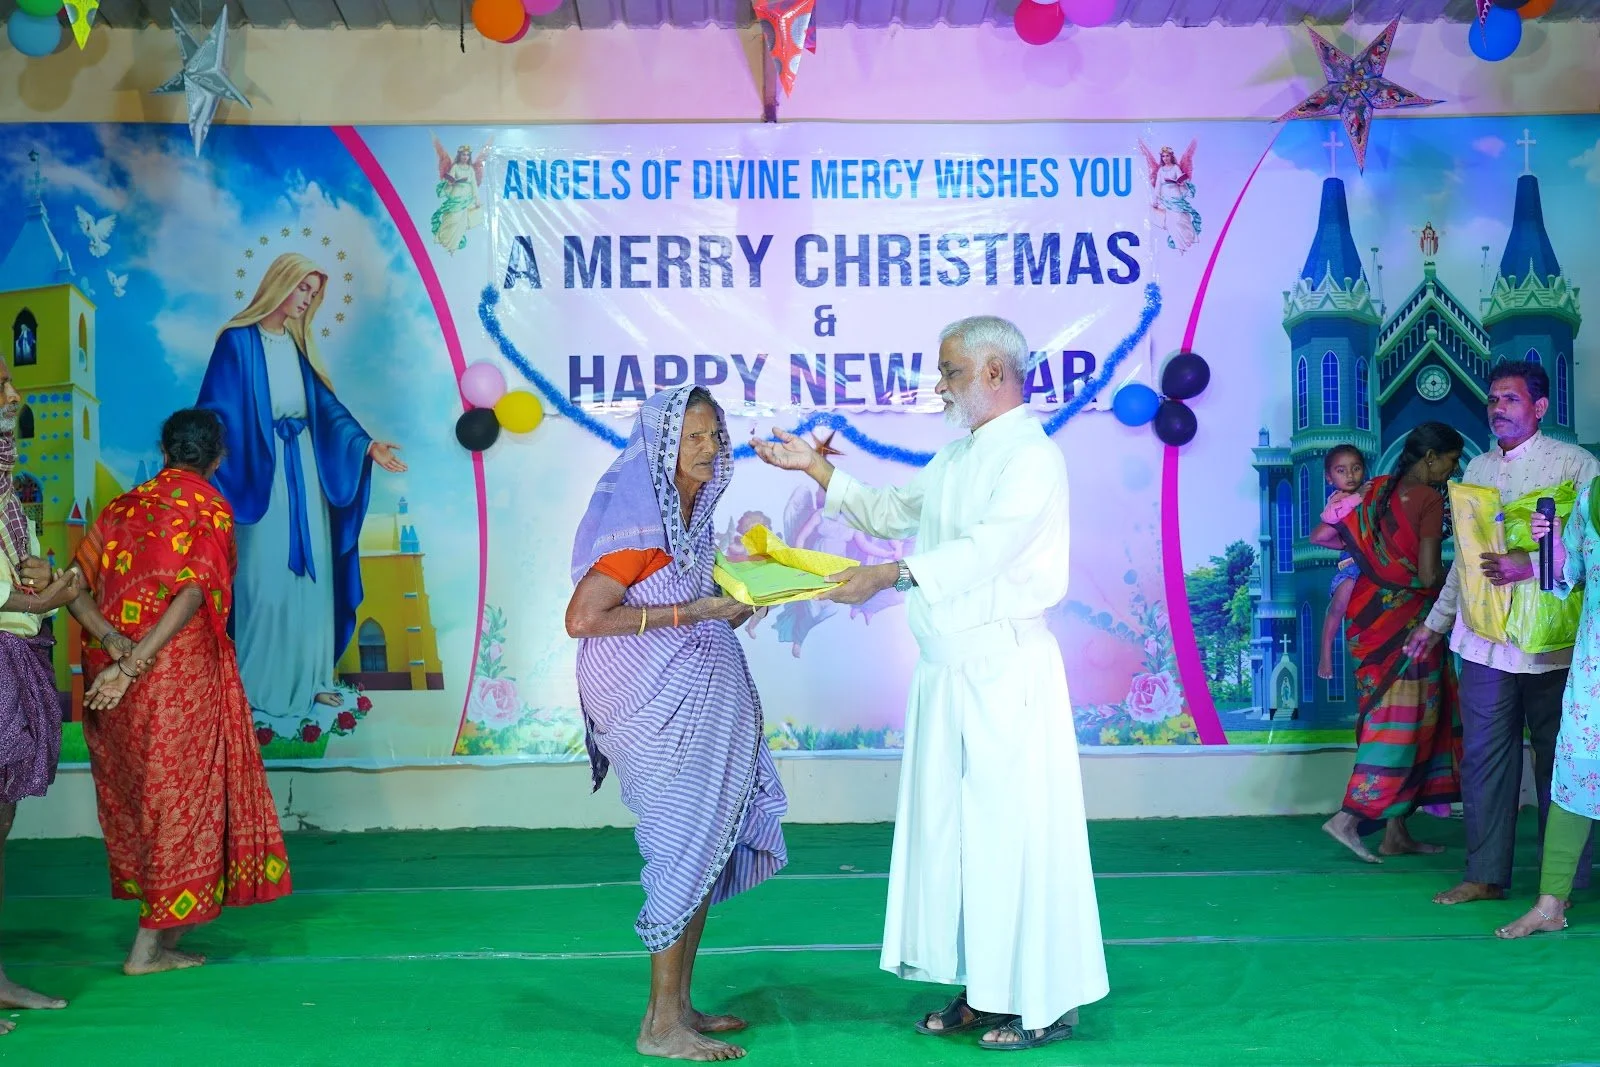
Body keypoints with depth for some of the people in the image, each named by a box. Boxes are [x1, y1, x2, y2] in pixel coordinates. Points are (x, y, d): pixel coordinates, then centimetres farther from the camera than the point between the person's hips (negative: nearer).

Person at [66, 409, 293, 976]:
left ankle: (160, 931, 25)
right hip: (181, 671, -6)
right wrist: (133, 666, -20)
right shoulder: (210, 509, -4)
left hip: (110, 679, 6)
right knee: (183, 798, 3)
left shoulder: (120, 508, 11)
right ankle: (150, 947, 4)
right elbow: (193, 595, -18)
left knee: (131, 791, 16)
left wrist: (113, 643, -10)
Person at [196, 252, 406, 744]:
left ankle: (308, 679, 19)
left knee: (310, 574, 9)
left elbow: (325, 405, 11)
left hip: (305, 471, 7)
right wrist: (217, 481, -19)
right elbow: (218, 413, -12)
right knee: (266, 579, -4)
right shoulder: (238, 342, -8)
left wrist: (365, 444, -1)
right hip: (261, 474, -7)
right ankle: (262, 690, 6)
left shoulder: (297, 343, 11)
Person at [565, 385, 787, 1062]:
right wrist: (691, 612, -21)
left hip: (698, 697, 9)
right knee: (689, 848, -4)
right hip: (661, 708, -9)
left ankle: (678, 1007, 23)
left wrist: (730, 604, 2)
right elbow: (582, 618, -23)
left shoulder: (690, 511, 9)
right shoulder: (639, 521, -18)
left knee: (705, 848, 12)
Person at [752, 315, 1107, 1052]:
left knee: (1015, 827, -4)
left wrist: (891, 575, -33)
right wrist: (814, 467, 19)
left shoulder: (1033, 457, -11)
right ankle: (982, 989, 20)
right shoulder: (955, 459, 18)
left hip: (1008, 669, -9)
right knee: (949, 825, 10)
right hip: (946, 668, 9)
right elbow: (889, 513, 26)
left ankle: (1045, 1002, 7)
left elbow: (988, 550, -24)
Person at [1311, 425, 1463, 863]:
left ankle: (1396, 832, 14)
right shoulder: (1428, 498, -12)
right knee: (1401, 721, -2)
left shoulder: (1374, 491, 8)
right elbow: (1428, 574, -17)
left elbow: (1320, 536, 9)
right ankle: (1349, 817, -8)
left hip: (1371, 614, 8)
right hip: (1408, 618, -8)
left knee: (1393, 718, 12)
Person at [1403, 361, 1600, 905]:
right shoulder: (1478, 469, 14)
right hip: (1484, 637, 5)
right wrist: (1436, 621, 21)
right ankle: (1486, 874, 14)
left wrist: (1532, 565, -22)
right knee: (1484, 756, 6)